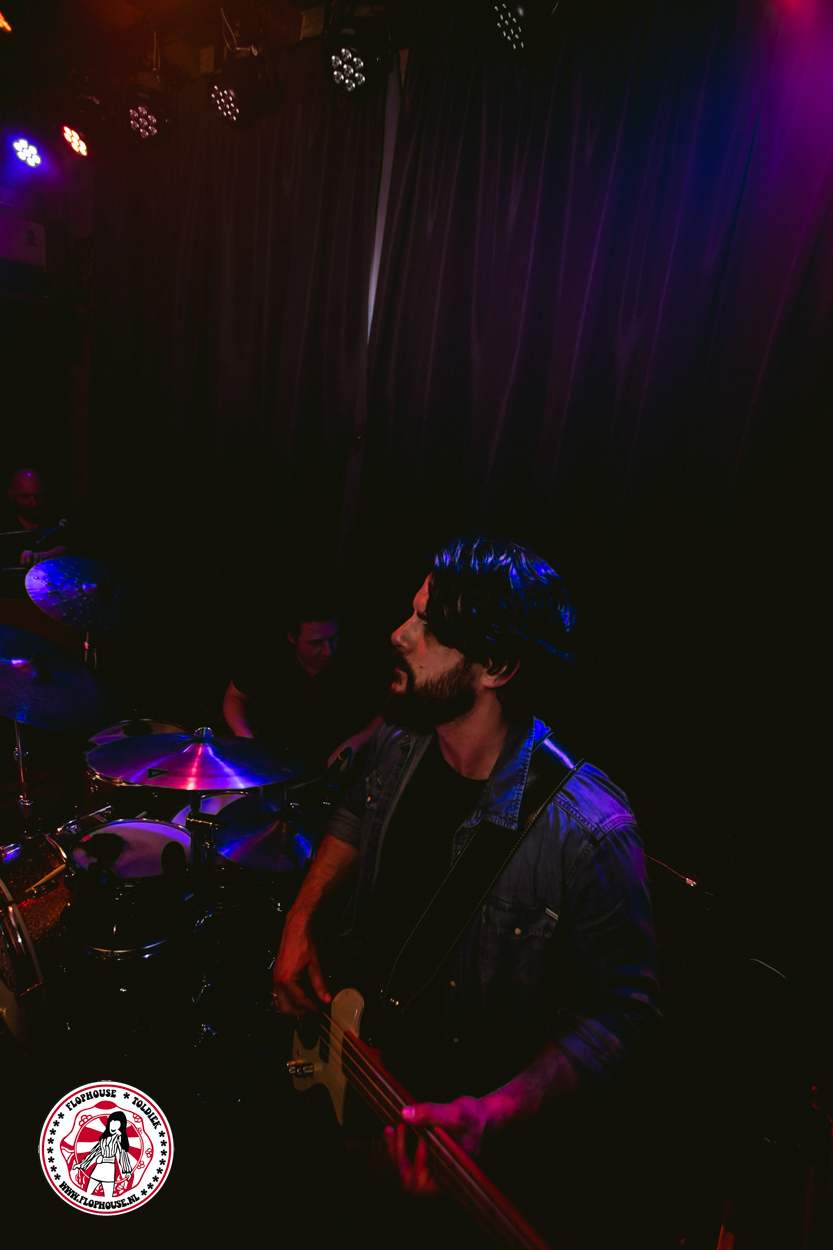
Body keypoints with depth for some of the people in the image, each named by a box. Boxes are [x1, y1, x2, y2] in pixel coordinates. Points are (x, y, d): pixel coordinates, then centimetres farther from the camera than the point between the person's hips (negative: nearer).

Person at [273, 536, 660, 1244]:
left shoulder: (587, 833, -35)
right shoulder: (403, 741, -15)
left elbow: (619, 1011, -22)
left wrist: (498, 1112, -31)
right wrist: (302, 921, -3)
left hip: (464, 1110, -5)